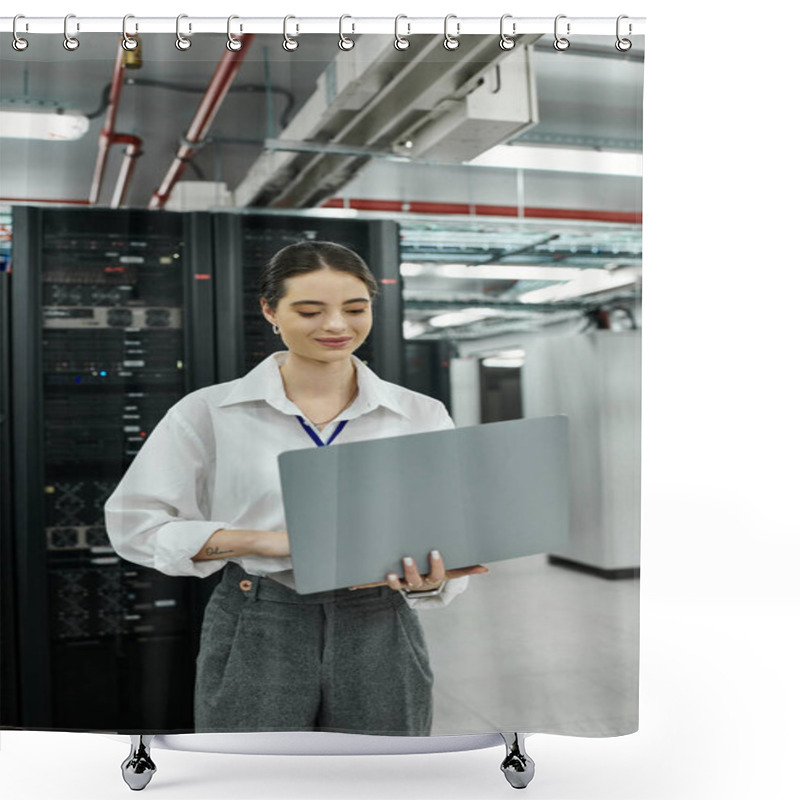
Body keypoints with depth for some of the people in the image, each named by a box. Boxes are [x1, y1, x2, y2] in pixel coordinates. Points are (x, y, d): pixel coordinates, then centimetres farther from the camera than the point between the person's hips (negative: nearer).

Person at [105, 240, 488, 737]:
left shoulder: (423, 415, 4)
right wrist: (266, 540, -15)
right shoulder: (209, 412, -1)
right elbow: (134, 523, -2)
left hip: (381, 637, 2)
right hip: (256, 637, -1)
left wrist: (427, 580, -19)